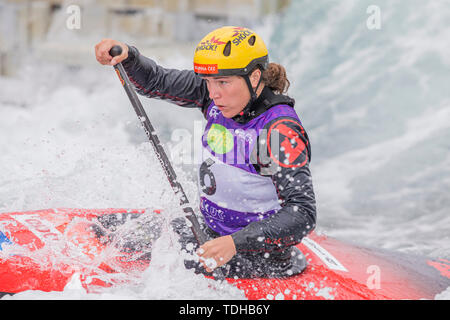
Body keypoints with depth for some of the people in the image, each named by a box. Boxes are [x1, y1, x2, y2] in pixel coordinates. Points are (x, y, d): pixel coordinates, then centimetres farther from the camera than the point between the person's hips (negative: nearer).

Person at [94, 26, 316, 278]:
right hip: (212, 233, 8)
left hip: (260, 258, -8)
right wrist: (126, 56, -20)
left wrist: (235, 243, -40)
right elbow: (157, 81, 1)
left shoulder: (280, 131, -26)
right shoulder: (222, 95, -6)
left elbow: (303, 215, -31)